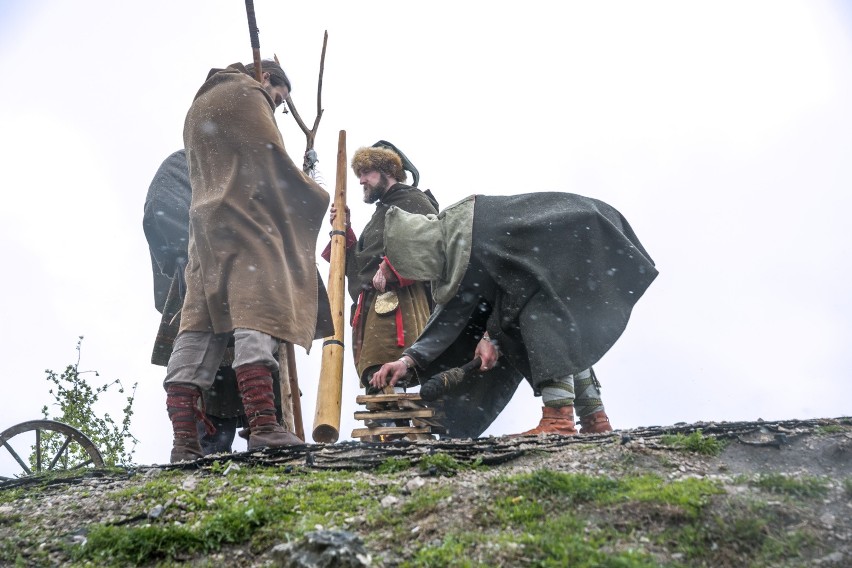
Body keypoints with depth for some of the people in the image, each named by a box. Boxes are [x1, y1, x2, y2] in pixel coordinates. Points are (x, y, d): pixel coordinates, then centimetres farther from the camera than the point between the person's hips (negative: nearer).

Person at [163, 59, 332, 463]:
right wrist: (323, 198, 7)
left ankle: (184, 440, -9)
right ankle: (263, 425, -27)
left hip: (205, 221, 8)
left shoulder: (200, 103, 33)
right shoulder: (246, 92, 5)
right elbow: (275, 162, -3)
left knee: (199, 322, -3)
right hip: (246, 220, -8)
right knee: (258, 309, -16)